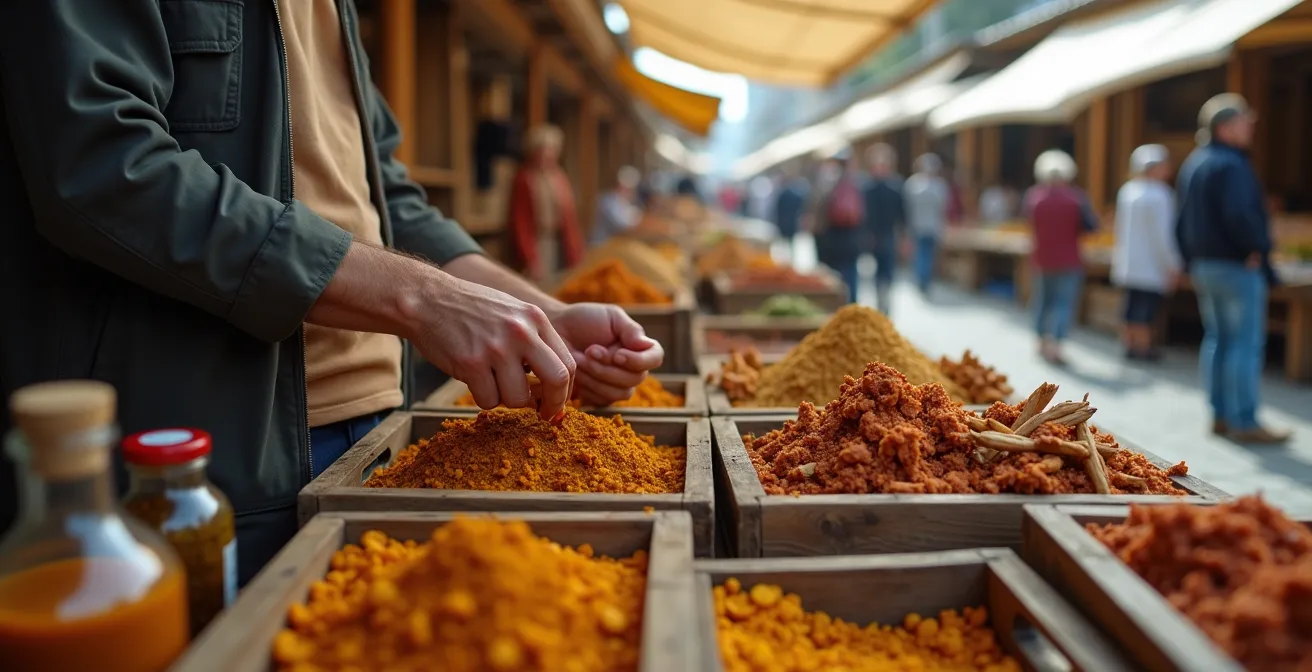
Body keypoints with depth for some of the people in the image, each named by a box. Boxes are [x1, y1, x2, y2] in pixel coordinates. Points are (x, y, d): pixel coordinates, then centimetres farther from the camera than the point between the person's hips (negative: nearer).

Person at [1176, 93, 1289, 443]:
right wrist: (1258, 247, -12)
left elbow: (1183, 220, 18)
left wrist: (1191, 261, 21)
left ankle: (1220, 414, 20)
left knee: (1217, 339, 14)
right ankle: (1244, 421, -2)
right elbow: (1239, 215, -27)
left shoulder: (1193, 163, 14)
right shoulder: (1231, 165, -16)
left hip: (1204, 266, 10)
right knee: (1246, 344, -4)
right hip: (1238, 267, -9)